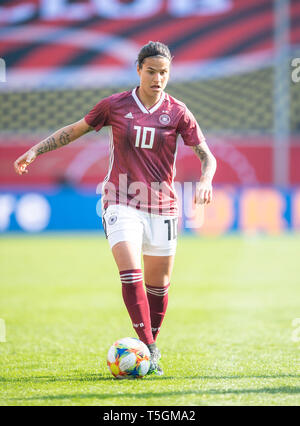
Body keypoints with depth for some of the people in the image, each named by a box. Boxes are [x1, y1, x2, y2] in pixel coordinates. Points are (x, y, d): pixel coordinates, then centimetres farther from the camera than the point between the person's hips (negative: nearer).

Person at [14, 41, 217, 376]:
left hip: (161, 207, 1)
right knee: (130, 273, -19)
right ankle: (149, 349, -18)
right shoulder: (115, 105, 1)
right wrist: (35, 151, 8)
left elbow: (207, 156, 0)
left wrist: (205, 182, -21)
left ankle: (151, 348, 25)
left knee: (159, 284, 6)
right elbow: (74, 130, 13)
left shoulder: (177, 112, 0)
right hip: (122, 203, -1)